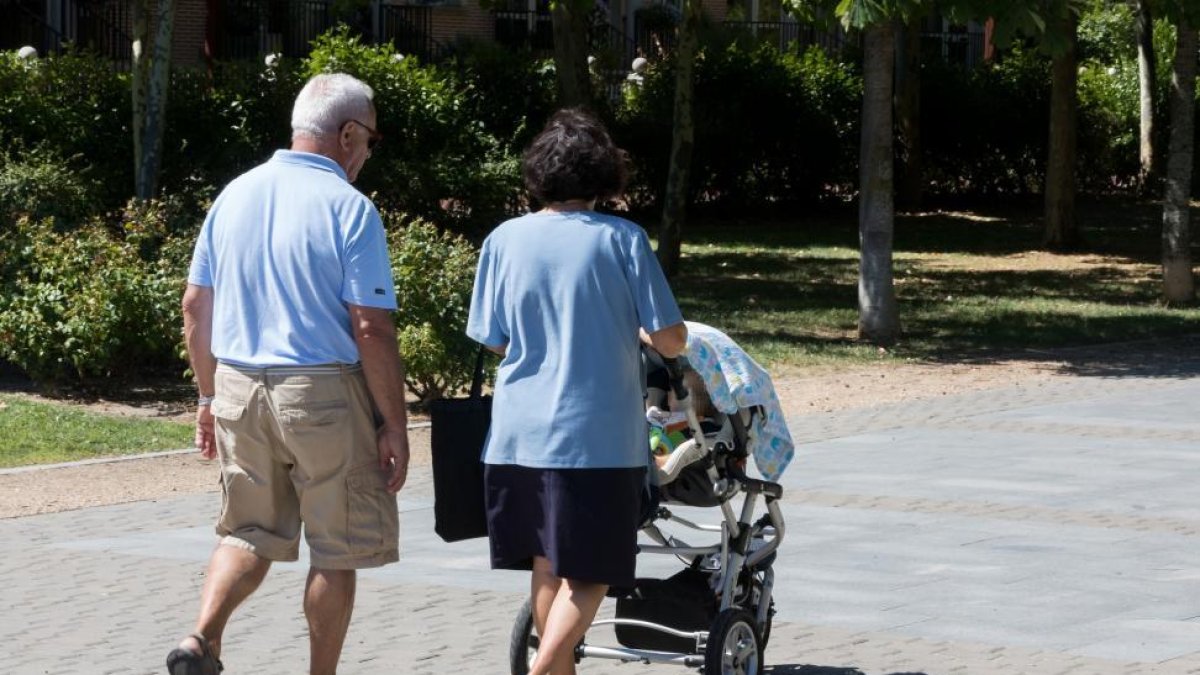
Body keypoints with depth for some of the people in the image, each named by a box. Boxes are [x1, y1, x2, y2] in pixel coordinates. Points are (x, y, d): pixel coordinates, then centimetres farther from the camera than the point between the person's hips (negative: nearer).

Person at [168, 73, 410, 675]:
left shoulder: (235, 195, 7)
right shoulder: (349, 208, -11)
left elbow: (195, 307, 11)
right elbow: (371, 329, -14)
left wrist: (210, 397, 20)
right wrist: (394, 426, -8)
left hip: (239, 387, 5)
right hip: (324, 395, -5)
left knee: (249, 533, 16)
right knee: (336, 549, 8)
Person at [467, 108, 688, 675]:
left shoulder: (505, 240, 1)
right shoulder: (620, 239, -7)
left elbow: (495, 341, 7)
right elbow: (671, 339, -5)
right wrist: (662, 342, 18)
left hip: (520, 432, 4)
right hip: (598, 433, -4)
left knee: (546, 566, 16)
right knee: (589, 571, 3)